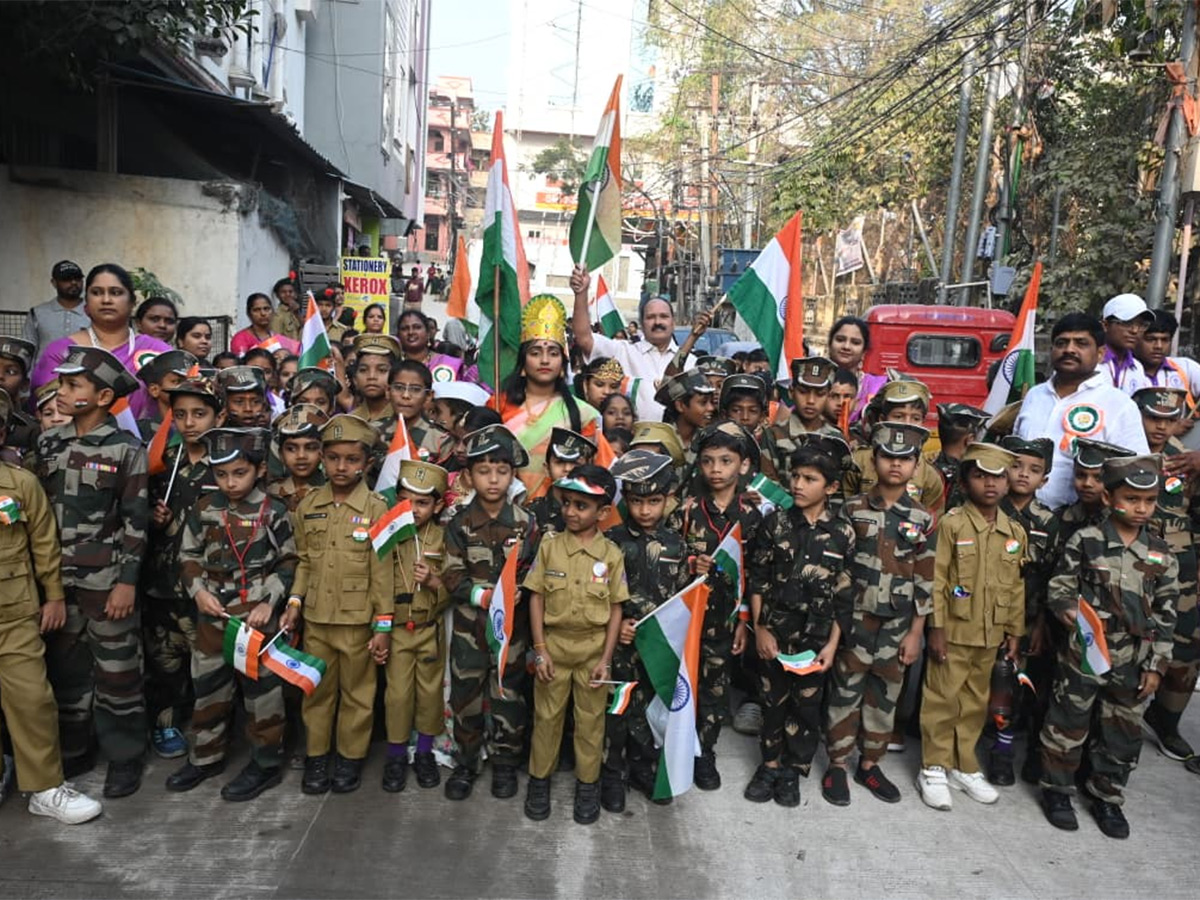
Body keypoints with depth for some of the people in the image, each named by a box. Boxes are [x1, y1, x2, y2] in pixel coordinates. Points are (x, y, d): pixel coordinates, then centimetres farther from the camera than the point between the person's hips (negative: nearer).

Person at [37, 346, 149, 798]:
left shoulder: (125, 449, -8)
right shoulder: (48, 443, 7)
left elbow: (136, 521, -9)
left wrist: (128, 581, -13)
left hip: (106, 579, -5)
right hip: (58, 577, 5)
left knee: (117, 672, 5)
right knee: (65, 668, 14)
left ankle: (125, 757, 17)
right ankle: (72, 750, 30)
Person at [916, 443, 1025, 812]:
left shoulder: (1016, 532, 5)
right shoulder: (951, 523, -10)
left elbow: (1018, 586, 11)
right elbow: (936, 579, -11)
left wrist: (1015, 631, 9)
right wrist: (935, 627, -13)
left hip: (990, 635, 5)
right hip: (953, 631, -5)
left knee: (976, 702, 16)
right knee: (943, 700, 4)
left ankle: (964, 766, 30)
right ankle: (934, 768, 17)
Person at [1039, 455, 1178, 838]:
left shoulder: (1161, 554, 2)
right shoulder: (1085, 541, -8)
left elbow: (1165, 614, 5)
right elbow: (1059, 587, -3)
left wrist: (1156, 664, 3)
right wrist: (1067, 610, -25)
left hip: (1132, 663, 4)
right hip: (1081, 654, -3)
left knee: (1123, 733, 14)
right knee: (1068, 724, 7)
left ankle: (1107, 797, 32)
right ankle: (1056, 790, 25)